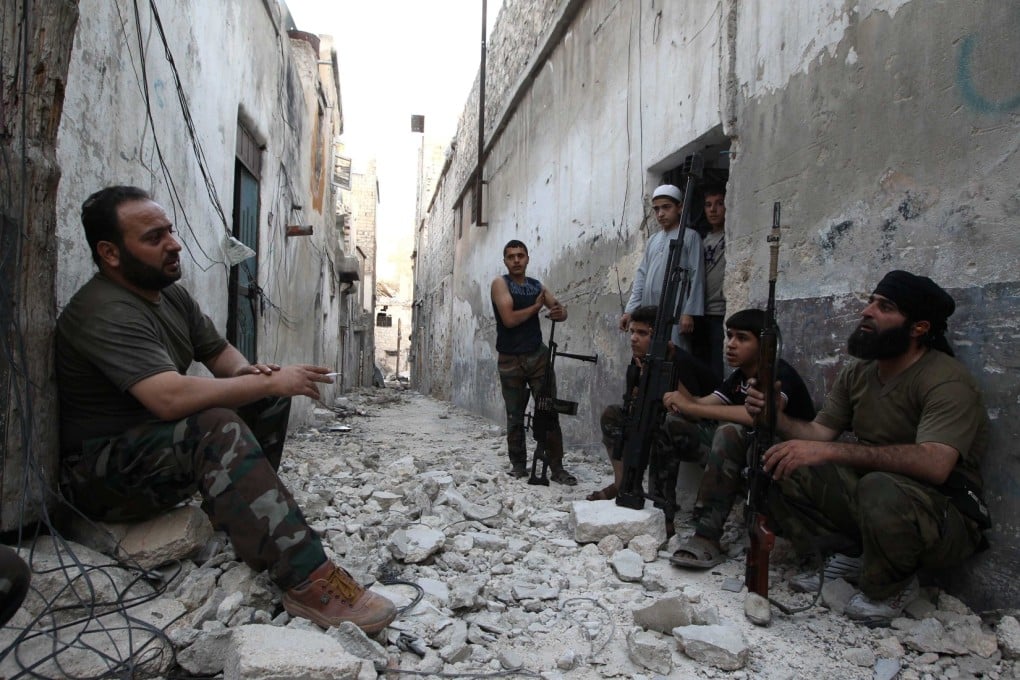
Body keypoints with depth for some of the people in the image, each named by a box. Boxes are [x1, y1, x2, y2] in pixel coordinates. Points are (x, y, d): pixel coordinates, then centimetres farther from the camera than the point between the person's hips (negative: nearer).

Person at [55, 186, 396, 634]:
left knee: (268, 397, -3)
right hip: (98, 475, -9)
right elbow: (170, 397, -37)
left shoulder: (171, 295, 6)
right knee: (218, 427, -36)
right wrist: (269, 381, -29)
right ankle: (306, 580, -40)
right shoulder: (106, 314, -24)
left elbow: (219, 352, 13)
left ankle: (246, 516, -3)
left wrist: (246, 373, -12)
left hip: (167, 449, 9)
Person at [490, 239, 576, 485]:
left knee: (550, 412, -1)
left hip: (538, 355, 3)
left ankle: (557, 468, 3)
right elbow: (509, 319, -17)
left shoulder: (537, 285, 10)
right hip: (510, 360, -3)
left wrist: (560, 312, -21)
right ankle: (518, 465, 19)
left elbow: (561, 310, 4)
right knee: (515, 417, 6)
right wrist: (536, 307, -5)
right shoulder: (500, 283, -4)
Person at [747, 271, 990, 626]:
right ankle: (849, 556, 2)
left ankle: (891, 587, -8)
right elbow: (819, 432, 2)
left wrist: (830, 451, -42)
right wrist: (780, 418, -20)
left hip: (944, 514, -6)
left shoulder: (947, 381, -19)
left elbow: (935, 464, -35)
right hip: (865, 496, 6)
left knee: (881, 488, -39)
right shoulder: (857, 372, 3)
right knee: (779, 465, -10)